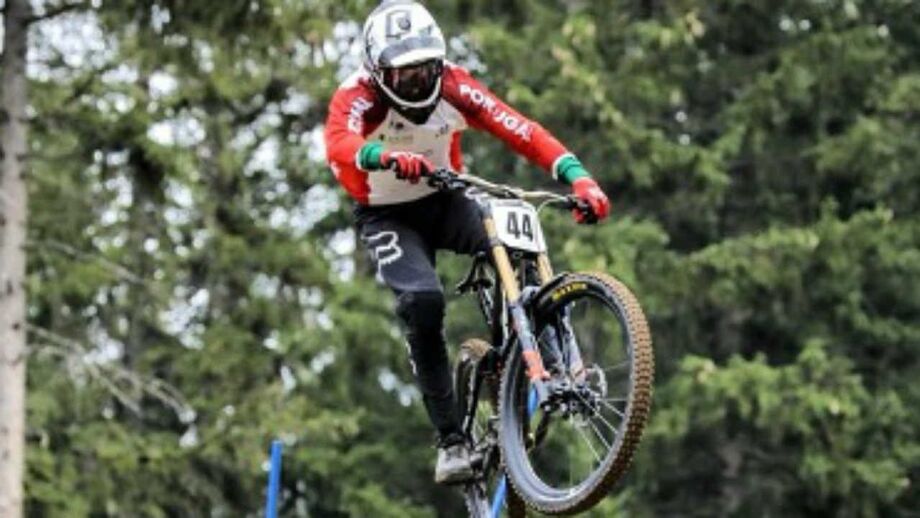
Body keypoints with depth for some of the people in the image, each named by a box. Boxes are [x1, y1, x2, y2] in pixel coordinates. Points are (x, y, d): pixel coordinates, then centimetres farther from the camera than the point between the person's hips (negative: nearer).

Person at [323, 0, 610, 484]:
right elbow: (339, 145, -47)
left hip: (445, 202, 3)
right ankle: (450, 441, -20)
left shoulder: (452, 85, -18)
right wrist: (387, 157, -69)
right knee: (422, 300, -29)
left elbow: (521, 131, -27)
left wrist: (578, 177, -41)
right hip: (388, 217, -3)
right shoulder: (357, 96, -25)